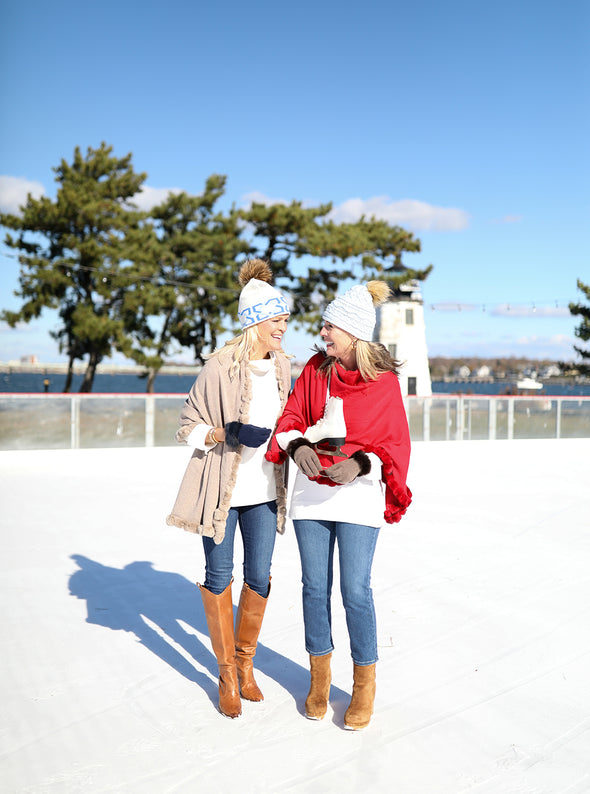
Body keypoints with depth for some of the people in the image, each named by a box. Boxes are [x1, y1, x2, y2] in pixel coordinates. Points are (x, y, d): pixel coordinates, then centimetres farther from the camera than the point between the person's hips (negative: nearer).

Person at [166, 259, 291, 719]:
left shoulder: (282, 366, 3)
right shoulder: (219, 368, -15)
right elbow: (188, 428, -10)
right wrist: (228, 433, -24)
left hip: (263, 491, 5)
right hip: (221, 489, -4)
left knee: (260, 580, 7)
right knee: (219, 577, 7)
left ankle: (245, 663, 29)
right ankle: (227, 672, 24)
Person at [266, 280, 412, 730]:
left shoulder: (384, 381, -7)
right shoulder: (315, 369, 4)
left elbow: (395, 443, -5)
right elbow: (291, 417, 5)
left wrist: (359, 464, -23)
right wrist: (298, 446, -16)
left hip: (357, 493, -3)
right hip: (311, 490, 4)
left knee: (355, 591, -2)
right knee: (315, 587, 9)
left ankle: (365, 685, 17)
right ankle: (320, 677, 27)